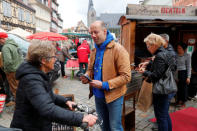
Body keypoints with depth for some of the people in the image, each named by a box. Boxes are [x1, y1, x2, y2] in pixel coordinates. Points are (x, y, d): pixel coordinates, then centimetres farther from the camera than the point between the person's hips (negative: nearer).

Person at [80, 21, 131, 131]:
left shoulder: (118, 49, -17)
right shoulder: (94, 50, 5)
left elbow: (126, 76, -20)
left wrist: (104, 85, -26)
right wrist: (87, 76, -6)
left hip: (113, 96, -6)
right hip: (98, 95, 6)